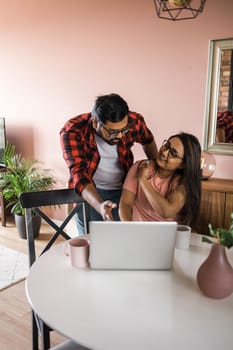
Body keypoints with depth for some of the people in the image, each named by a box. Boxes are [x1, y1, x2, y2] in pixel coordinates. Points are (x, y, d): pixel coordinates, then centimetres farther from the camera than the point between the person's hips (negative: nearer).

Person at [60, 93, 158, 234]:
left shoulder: (134, 122, -18)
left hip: (123, 190, 2)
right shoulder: (72, 131, -26)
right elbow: (78, 173, -36)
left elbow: (148, 141, 5)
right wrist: (99, 205, -51)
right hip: (89, 193, -1)